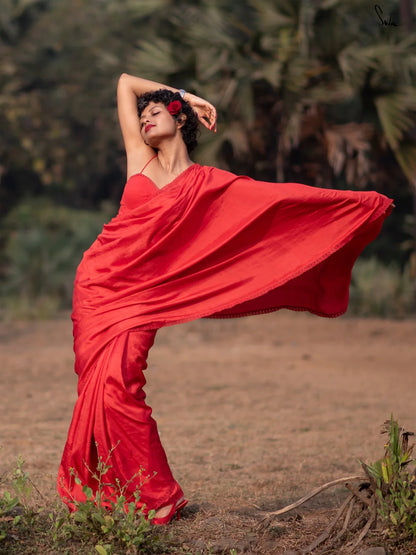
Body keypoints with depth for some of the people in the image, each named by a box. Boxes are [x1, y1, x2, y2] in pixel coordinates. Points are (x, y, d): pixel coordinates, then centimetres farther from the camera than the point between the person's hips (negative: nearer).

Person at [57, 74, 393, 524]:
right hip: (97, 280, 3)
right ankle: (98, 496, 8)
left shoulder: (208, 184, 7)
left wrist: (360, 203, 5)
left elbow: (281, 197, 6)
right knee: (99, 388, -1)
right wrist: (187, 94, 24)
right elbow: (125, 82, 21)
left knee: (118, 387, -15)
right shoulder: (140, 159, 13)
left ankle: (153, 496, -3)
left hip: (140, 293, -3)